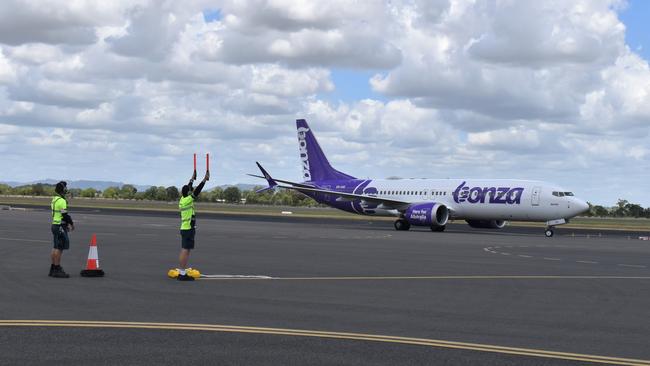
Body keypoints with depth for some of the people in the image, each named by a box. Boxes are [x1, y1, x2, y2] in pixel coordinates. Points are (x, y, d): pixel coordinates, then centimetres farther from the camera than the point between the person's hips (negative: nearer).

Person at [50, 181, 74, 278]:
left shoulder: (55, 199, 14)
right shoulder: (61, 201, -17)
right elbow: (65, 214, -19)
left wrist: (67, 224, 22)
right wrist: (71, 223, -6)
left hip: (55, 225, 10)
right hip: (60, 226, -10)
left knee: (56, 248, 15)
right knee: (59, 248, -8)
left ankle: (53, 269, 20)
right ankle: (57, 270, -8)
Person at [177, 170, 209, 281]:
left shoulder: (182, 200, 9)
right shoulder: (187, 200, -15)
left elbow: (188, 188, 24)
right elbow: (197, 191, -17)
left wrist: (193, 178, 33)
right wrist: (205, 180, -13)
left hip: (185, 229, 10)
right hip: (188, 229, -10)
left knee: (184, 251, 11)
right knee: (185, 251, -9)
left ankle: (181, 273, 14)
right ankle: (183, 274, -10)